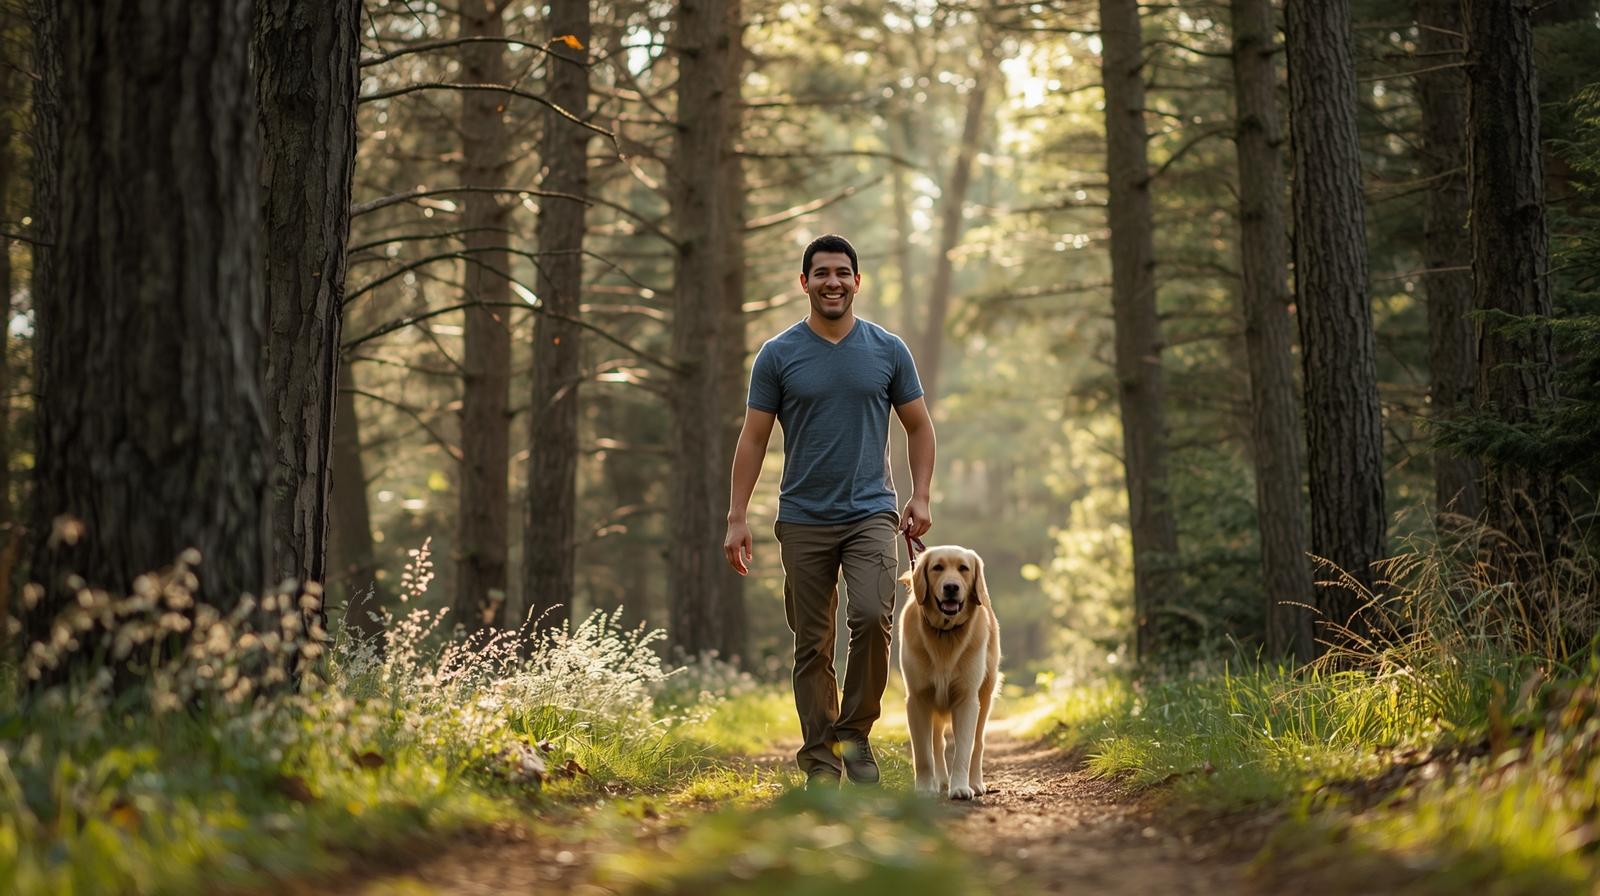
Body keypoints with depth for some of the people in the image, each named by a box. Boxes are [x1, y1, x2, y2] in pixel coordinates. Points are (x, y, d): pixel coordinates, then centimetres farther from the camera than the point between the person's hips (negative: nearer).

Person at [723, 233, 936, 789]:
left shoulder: (888, 351, 5)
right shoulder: (779, 355, 2)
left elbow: (918, 427, 11)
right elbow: (753, 439, 2)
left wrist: (920, 497, -1)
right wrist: (737, 518, -3)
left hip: (871, 513, 0)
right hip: (804, 519, 0)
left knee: (872, 618, -22)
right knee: (812, 645, 4)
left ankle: (855, 731, -3)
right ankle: (820, 759, 12)